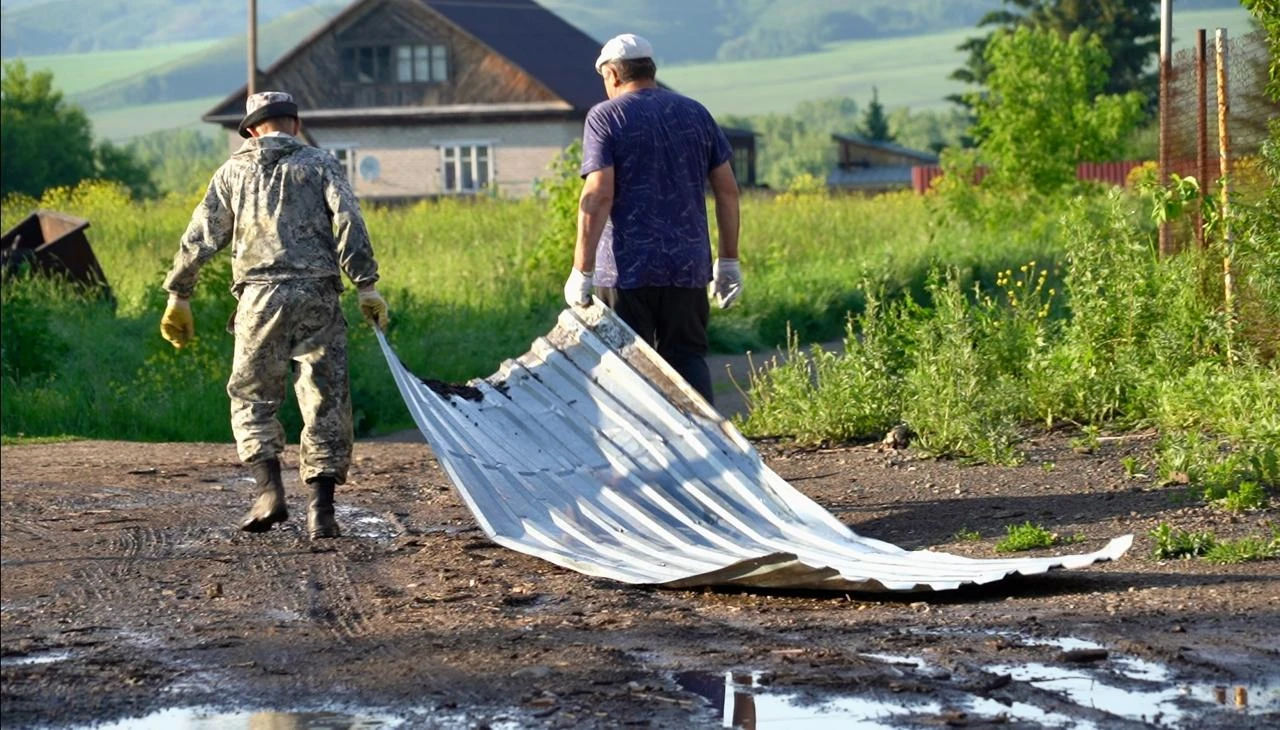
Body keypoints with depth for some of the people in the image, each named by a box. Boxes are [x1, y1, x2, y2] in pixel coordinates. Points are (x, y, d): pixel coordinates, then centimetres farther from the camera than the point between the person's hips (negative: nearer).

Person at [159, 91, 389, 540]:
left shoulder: (234, 171, 14)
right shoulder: (320, 165, 10)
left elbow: (200, 238, 13)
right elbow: (348, 221, -4)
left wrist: (178, 297, 20)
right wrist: (366, 285, -6)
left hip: (260, 297, 0)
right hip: (317, 296, 0)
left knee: (251, 397, 11)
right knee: (325, 402, 4)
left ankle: (269, 490, -8)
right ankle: (321, 510, -2)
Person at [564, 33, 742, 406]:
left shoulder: (605, 117, -4)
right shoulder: (696, 114, 11)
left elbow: (598, 195, -14)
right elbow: (727, 189, 10)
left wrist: (582, 270, -13)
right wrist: (728, 260, 15)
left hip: (627, 267, -4)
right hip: (688, 264, 4)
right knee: (688, 357, 10)